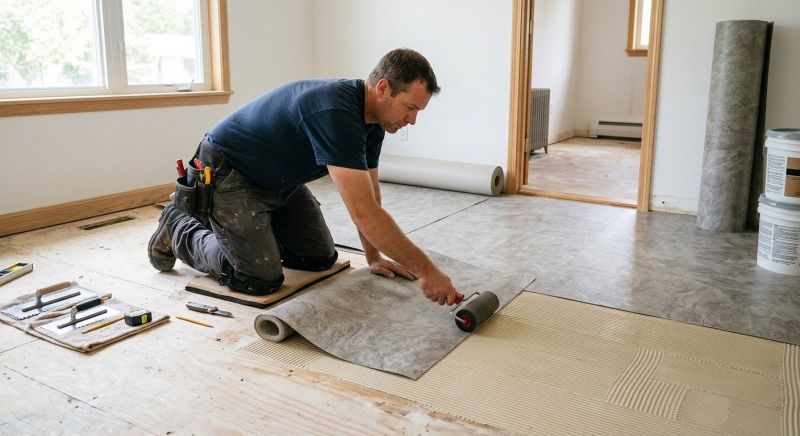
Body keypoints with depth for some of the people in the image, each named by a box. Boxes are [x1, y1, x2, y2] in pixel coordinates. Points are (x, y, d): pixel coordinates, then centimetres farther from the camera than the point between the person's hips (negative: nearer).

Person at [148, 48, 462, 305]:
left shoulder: (372, 119, -7)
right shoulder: (335, 112, -36)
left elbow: (369, 196, 5)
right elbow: (364, 213, -41)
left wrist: (374, 257, 2)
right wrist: (425, 271, -35)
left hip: (280, 180, 9)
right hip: (226, 174, -9)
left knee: (321, 258, 6)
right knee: (262, 280, -14)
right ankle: (179, 227, 10)